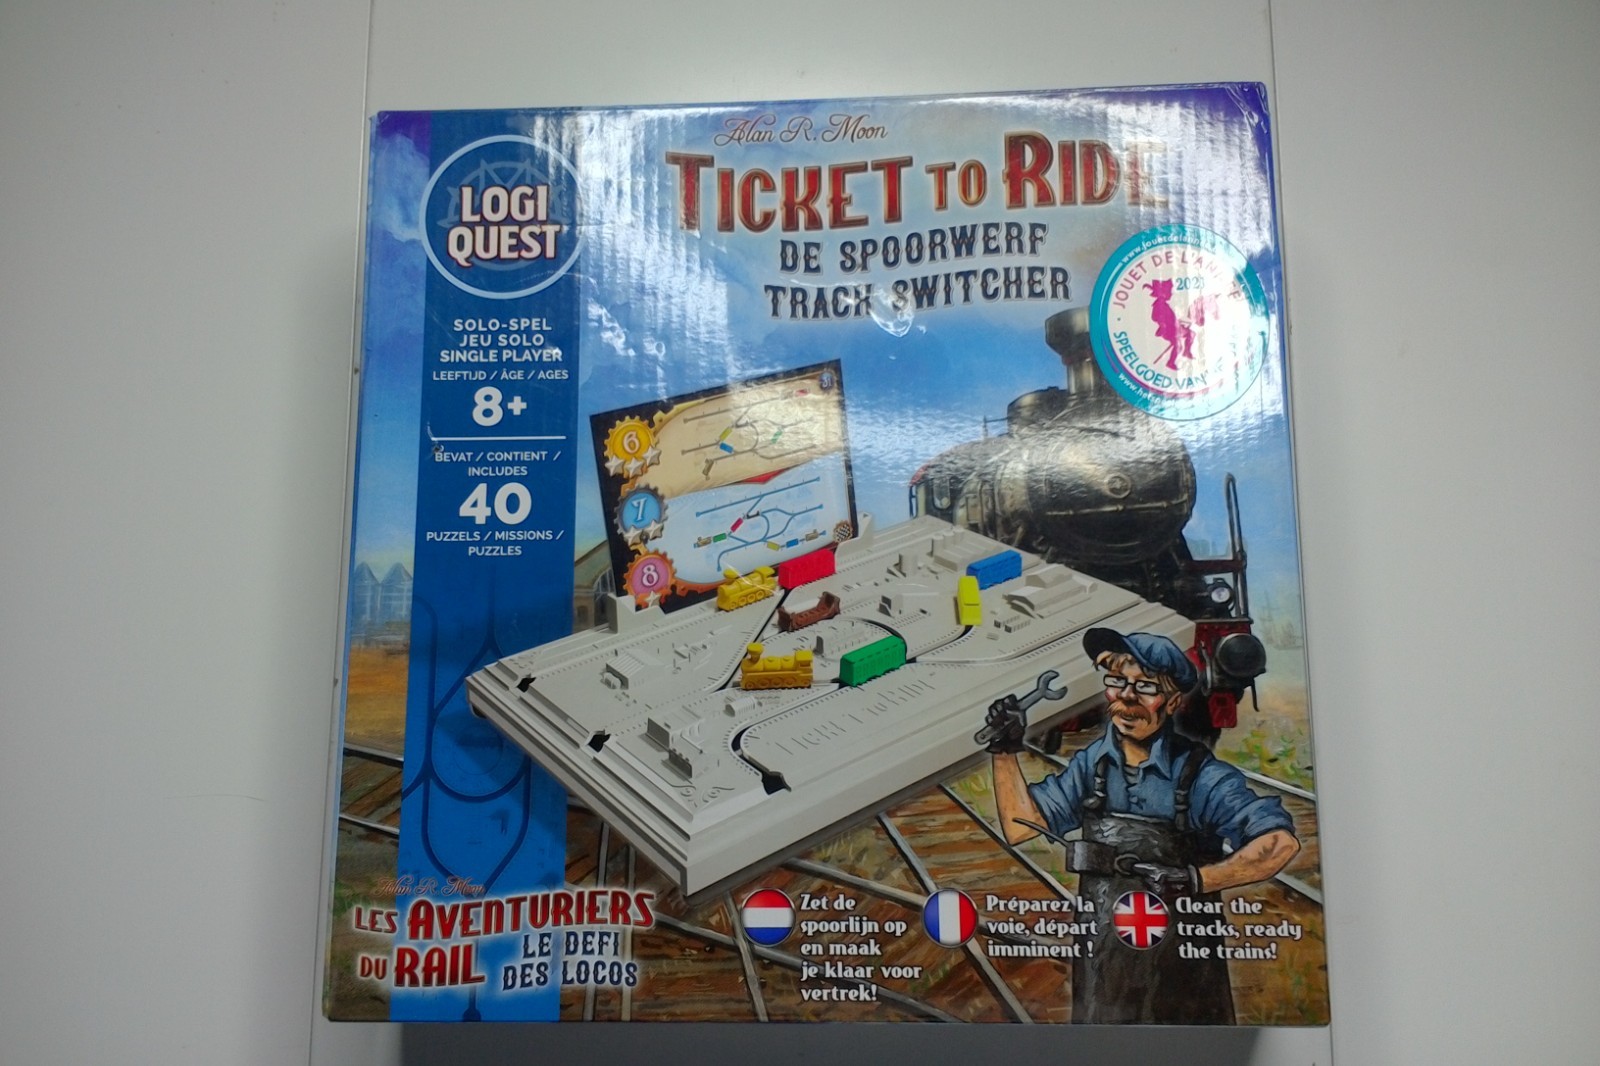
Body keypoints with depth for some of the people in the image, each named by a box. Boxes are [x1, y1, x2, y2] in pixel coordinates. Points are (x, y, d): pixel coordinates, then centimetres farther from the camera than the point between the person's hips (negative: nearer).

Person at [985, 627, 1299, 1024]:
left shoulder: (1200, 776, -15)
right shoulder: (1092, 764, 1)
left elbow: (1279, 841, -24)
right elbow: (1021, 826, 3)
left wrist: (1193, 879, -29)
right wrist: (1006, 750, -6)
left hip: (1184, 982, -4)